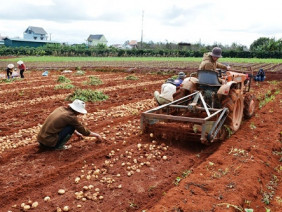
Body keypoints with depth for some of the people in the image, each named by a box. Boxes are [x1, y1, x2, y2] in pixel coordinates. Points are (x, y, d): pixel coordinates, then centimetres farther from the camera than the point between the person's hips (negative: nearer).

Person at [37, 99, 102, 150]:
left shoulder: (61, 108, 8)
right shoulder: (71, 117, -12)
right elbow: (84, 131, 0)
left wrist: (76, 132, 39)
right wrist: (96, 135, 16)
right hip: (50, 143, -8)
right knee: (72, 127, -5)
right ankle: (59, 146, -1)